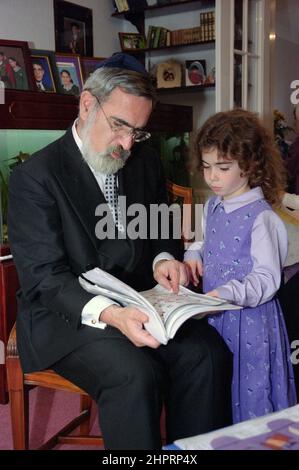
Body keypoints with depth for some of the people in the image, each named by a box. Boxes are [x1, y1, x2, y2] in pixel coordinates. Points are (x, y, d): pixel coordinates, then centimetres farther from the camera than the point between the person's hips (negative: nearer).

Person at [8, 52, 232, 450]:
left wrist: (164, 259, -6)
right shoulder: (35, 176, -11)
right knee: (135, 374, -30)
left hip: (137, 301, 6)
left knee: (208, 353, -18)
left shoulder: (146, 160, 7)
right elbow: (45, 277, -16)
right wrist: (109, 313, -33)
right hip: (68, 314, -5)